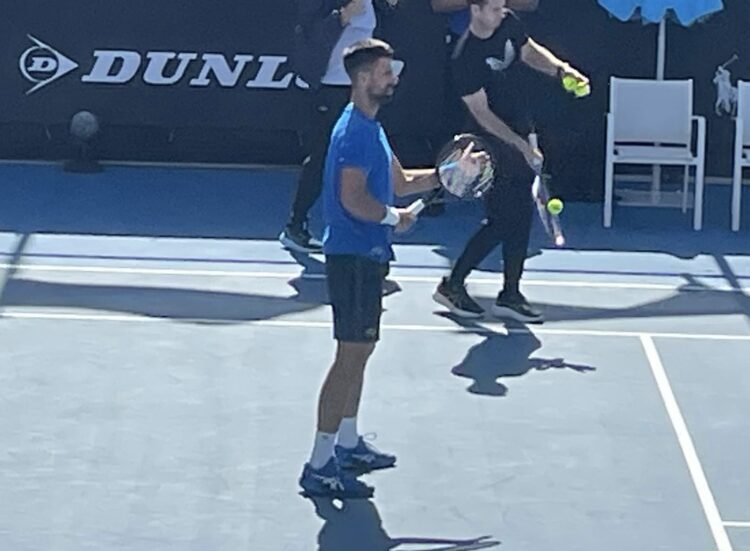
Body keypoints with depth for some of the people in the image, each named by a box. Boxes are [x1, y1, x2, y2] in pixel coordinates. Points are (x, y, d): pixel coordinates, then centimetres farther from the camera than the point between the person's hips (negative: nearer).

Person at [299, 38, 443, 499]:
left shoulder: (370, 128, 15)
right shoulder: (354, 132, -18)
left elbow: (399, 181, 23)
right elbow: (353, 200, -27)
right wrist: (394, 218, -12)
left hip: (366, 256, 11)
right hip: (353, 257, -11)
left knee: (359, 351, 19)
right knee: (351, 356, -10)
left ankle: (348, 444, 31)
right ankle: (320, 468, -9)